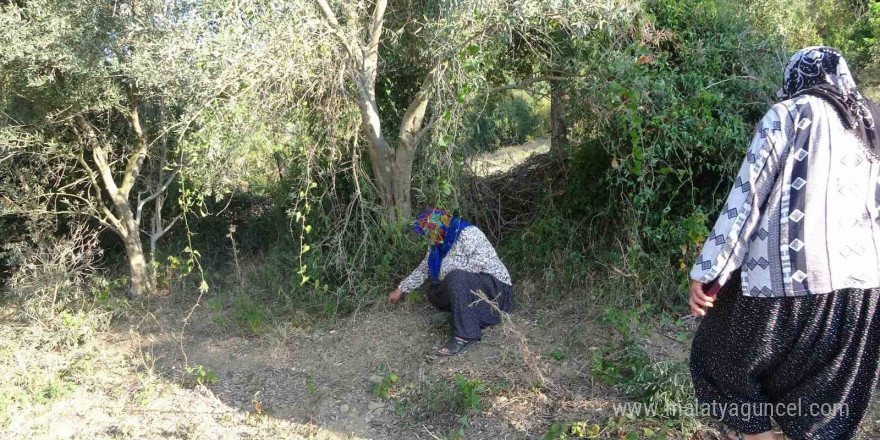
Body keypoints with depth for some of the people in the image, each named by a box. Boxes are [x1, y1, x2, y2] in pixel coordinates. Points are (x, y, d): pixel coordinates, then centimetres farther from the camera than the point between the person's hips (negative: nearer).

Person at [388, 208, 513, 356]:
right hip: (472, 288, 9)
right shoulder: (439, 244, 10)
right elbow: (423, 269, 21)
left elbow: (480, 262, -29)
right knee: (434, 292, 2)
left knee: (455, 277, -32)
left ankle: (466, 334, -31)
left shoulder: (468, 233, -15)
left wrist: (449, 274, -18)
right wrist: (400, 290, 23)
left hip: (495, 286, -9)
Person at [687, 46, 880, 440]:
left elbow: (747, 196, -7)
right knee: (826, 408, 16)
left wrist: (708, 271, -6)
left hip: (790, 275, -6)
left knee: (727, 363, 14)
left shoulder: (789, 115, 2)